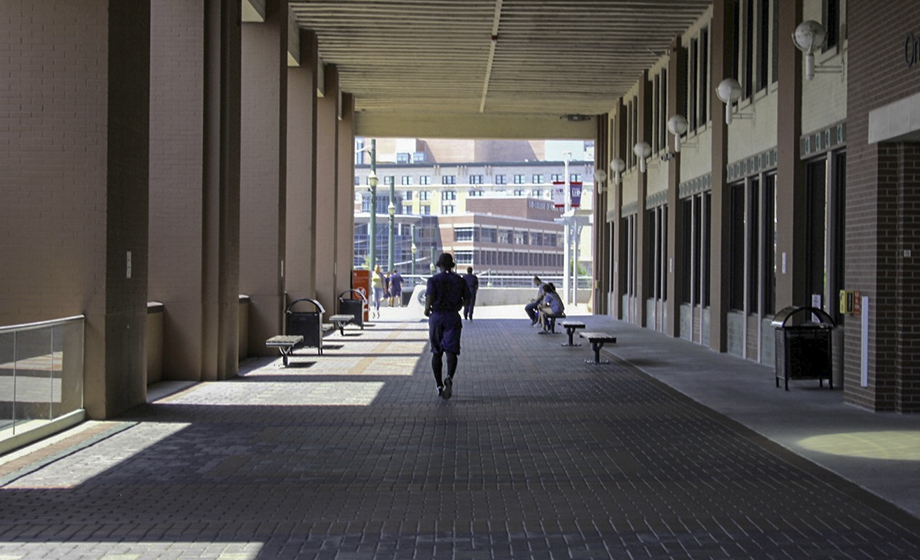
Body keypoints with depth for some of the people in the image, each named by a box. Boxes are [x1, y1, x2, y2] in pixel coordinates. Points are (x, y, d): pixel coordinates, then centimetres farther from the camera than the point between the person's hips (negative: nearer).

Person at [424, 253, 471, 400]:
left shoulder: (433, 280, -4)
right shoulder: (459, 280, 4)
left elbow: (429, 297, -16)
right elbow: (467, 298, 8)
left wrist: (426, 310, 3)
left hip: (436, 317, 0)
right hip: (453, 318, 0)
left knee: (436, 353, 13)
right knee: (451, 351, -6)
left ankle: (439, 385, 17)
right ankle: (449, 378, -34)